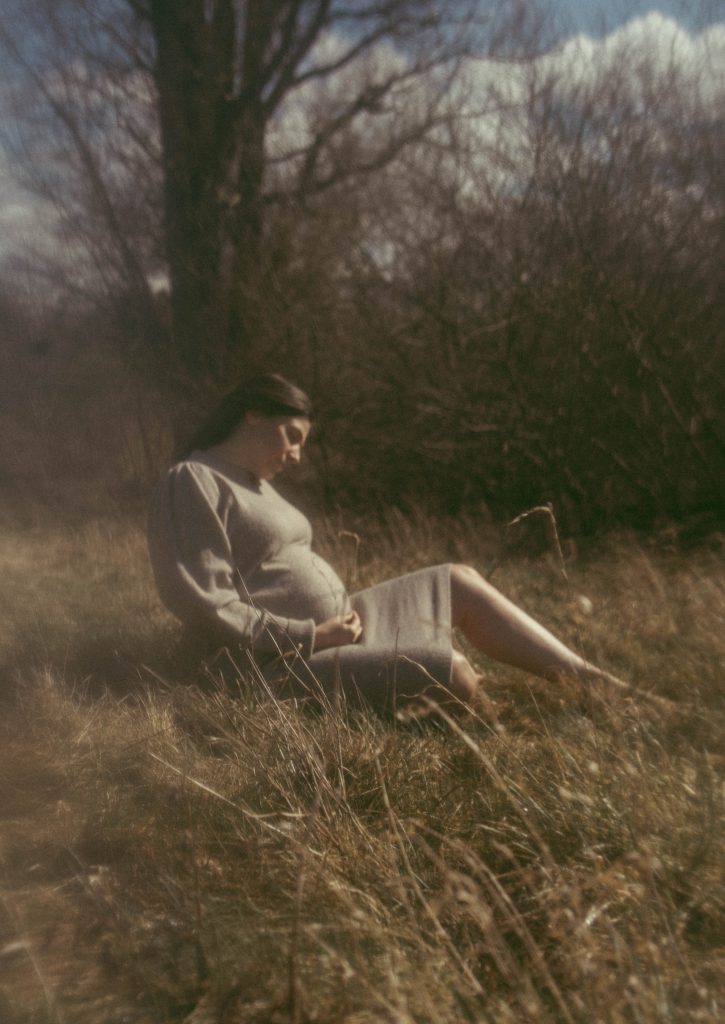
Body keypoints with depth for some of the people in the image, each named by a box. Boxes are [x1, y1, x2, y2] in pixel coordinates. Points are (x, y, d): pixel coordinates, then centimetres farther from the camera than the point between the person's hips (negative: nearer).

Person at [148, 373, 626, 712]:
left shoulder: (253, 483, 17)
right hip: (294, 660, -10)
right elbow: (205, 605, -23)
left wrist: (340, 614, 2)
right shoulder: (195, 483, -14)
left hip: (332, 623, 10)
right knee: (454, 676, -21)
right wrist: (309, 635, -20)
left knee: (460, 582, 7)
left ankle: (588, 679, 9)